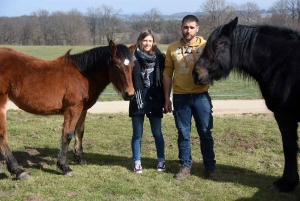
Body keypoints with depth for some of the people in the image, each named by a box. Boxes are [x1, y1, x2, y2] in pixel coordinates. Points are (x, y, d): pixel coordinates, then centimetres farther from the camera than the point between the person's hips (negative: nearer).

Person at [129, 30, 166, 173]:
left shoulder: (159, 58, 2)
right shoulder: (134, 58, -3)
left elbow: (164, 80, 4)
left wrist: (165, 100, 2)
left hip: (154, 99, 1)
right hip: (138, 100, -1)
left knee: (157, 133, 9)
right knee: (137, 134, 8)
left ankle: (161, 161, 23)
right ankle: (137, 163, 19)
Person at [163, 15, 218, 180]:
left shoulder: (205, 45, 0)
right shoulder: (172, 48, 4)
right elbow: (167, 74, 7)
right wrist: (167, 98, 4)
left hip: (201, 96, -1)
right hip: (180, 97, 1)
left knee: (205, 133, 5)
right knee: (183, 134, 9)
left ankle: (210, 167, 16)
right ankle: (185, 166, 21)